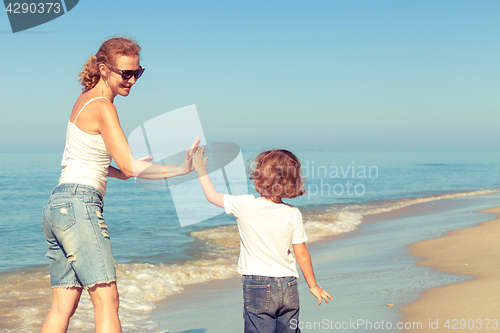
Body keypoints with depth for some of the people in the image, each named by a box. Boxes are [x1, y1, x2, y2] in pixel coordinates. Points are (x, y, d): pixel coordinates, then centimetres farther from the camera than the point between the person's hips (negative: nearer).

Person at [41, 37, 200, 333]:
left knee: (63, 306, 6)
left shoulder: (86, 100, 18)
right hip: (78, 205, -10)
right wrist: (181, 169, -14)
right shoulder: (102, 107, -10)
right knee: (107, 298, -13)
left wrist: (120, 171, 18)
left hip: (57, 207, 10)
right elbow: (130, 166, -14)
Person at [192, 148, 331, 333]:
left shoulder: (245, 205, -10)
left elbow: (212, 196, 7)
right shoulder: (293, 214, -4)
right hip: (288, 286, 3)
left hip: (257, 287, -2)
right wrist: (313, 286, 13)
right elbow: (301, 254, 0)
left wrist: (201, 171, 22)